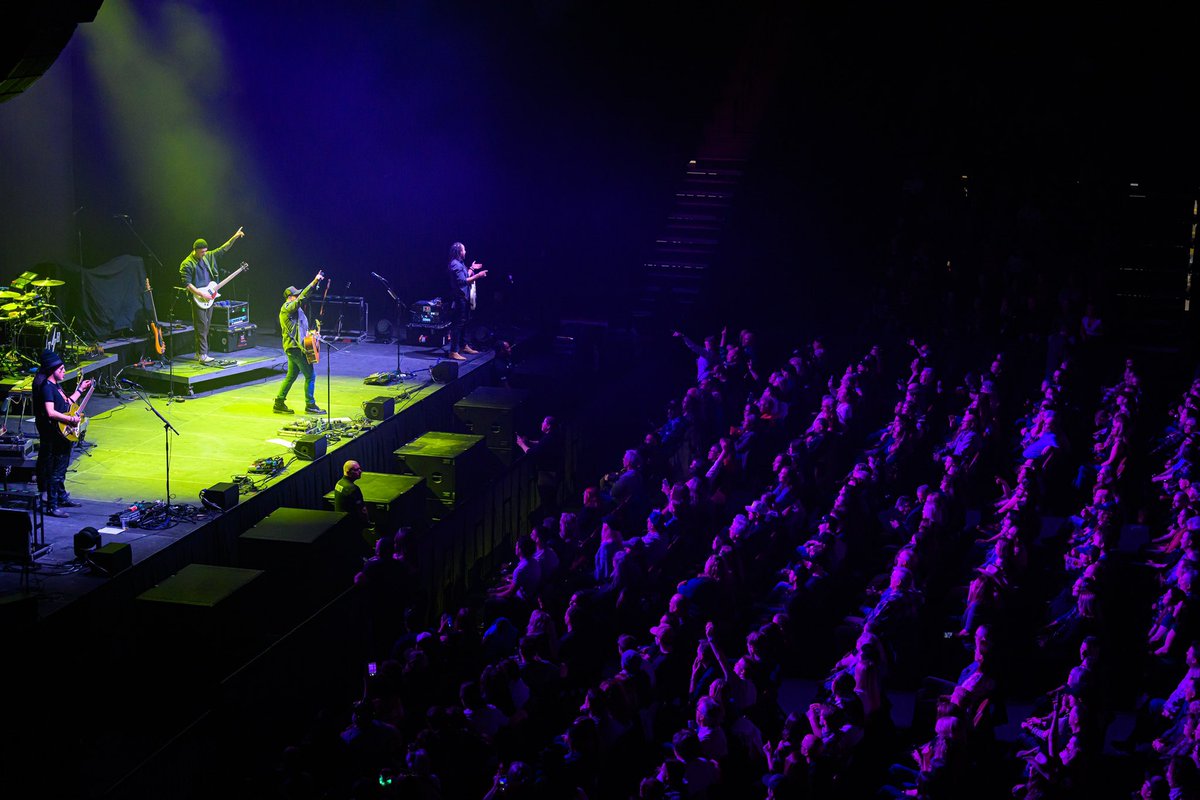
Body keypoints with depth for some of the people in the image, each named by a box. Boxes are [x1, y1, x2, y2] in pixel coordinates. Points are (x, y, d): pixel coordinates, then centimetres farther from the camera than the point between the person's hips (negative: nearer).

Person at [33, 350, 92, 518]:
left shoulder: (56, 385, 13)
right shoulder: (46, 387, -18)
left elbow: (67, 404, 23)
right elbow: (51, 413, -27)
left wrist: (81, 390, 23)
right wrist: (72, 419, -21)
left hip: (64, 434, 10)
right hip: (54, 434, -10)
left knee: (61, 468, 22)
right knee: (55, 471, -7)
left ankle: (61, 497, 36)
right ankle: (51, 507, -4)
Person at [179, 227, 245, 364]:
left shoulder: (208, 257, 10)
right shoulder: (187, 264, -11)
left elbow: (222, 249, 15)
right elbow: (187, 284, -16)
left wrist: (234, 238, 7)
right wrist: (201, 294, -20)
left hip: (208, 297, 7)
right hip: (197, 299, -7)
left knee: (205, 326, 9)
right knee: (201, 327, -10)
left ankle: (198, 353, 17)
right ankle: (203, 356, -12)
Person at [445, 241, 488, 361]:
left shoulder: (460, 263, 15)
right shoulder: (455, 265, -17)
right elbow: (462, 281, -25)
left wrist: (471, 269, 23)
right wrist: (477, 276, -24)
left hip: (465, 297, 11)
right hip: (459, 298, -11)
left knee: (464, 322, 21)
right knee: (458, 324, -10)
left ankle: (463, 346, 34)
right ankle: (453, 351, -10)